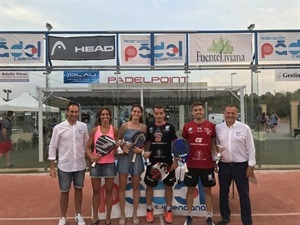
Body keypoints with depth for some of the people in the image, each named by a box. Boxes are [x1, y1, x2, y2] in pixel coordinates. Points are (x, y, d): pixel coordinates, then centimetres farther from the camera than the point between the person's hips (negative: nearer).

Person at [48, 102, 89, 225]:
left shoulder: (83, 126, -1)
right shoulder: (58, 127, -8)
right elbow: (52, 147, -5)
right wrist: (52, 167, -7)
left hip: (80, 165, 2)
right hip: (64, 166, -2)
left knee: (79, 189, 15)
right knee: (64, 191, 11)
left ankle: (78, 214, 32)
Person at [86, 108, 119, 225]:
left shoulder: (114, 130, -2)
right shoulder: (94, 130, -1)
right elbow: (88, 147, 2)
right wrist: (91, 156, -16)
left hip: (109, 163, 0)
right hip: (96, 163, 1)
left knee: (109, 190, 9)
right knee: (96, 190, 11)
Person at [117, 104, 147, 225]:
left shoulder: (143, 127, 0)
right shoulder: (124, 125, -2)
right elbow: (118, 140, 4)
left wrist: (141, 149, -11)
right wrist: (122, 146, -14)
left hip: (136, 157, 1)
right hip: (124, 157, 0)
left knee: (136, 187, 10)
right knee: (122, 186, 5)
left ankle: (135, 214, 26)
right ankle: (122, 214, 20)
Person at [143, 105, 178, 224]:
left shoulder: (170, 127, -3)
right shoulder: (149, 127, 2)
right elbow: (146, 142, 11)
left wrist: (176, 160, -6)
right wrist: (145, 151, -9)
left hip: (167, 162, -1)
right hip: (152, 162, 1)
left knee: (168, 185, 9)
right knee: (149, 185, 8)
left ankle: (168, 210, 25)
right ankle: (149, 210, 25)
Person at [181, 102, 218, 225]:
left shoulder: (211, 126, 0)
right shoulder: (187, 126, -1)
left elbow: (213, 142, 8)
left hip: (207, 164, 0)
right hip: (191, 164, 0)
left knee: (207, 189, 11)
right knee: (191, 189, 10)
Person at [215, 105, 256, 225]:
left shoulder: (245, 128, -6)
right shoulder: (218, 128, 1)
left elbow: (251, 148, -4)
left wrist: (251, 165, -6)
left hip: (241, 165, -2)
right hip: (224, 165, 3)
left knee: (244, 195, 7)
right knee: (223, 192, 14)